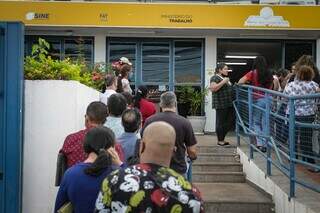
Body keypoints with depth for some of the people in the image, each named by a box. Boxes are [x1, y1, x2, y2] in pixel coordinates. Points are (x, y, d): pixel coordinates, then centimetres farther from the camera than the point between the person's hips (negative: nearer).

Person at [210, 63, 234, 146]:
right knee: (220, 122, -2)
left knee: (231, 121, 10)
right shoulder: (215, 78, -8)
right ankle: (220, 140, 6)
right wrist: (223, 82, -22)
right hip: (221, 104, -9)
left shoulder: (225, 78, 19)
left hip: (229, 104, 9)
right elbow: (213, 88, -22)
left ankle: (222, 137, 22)